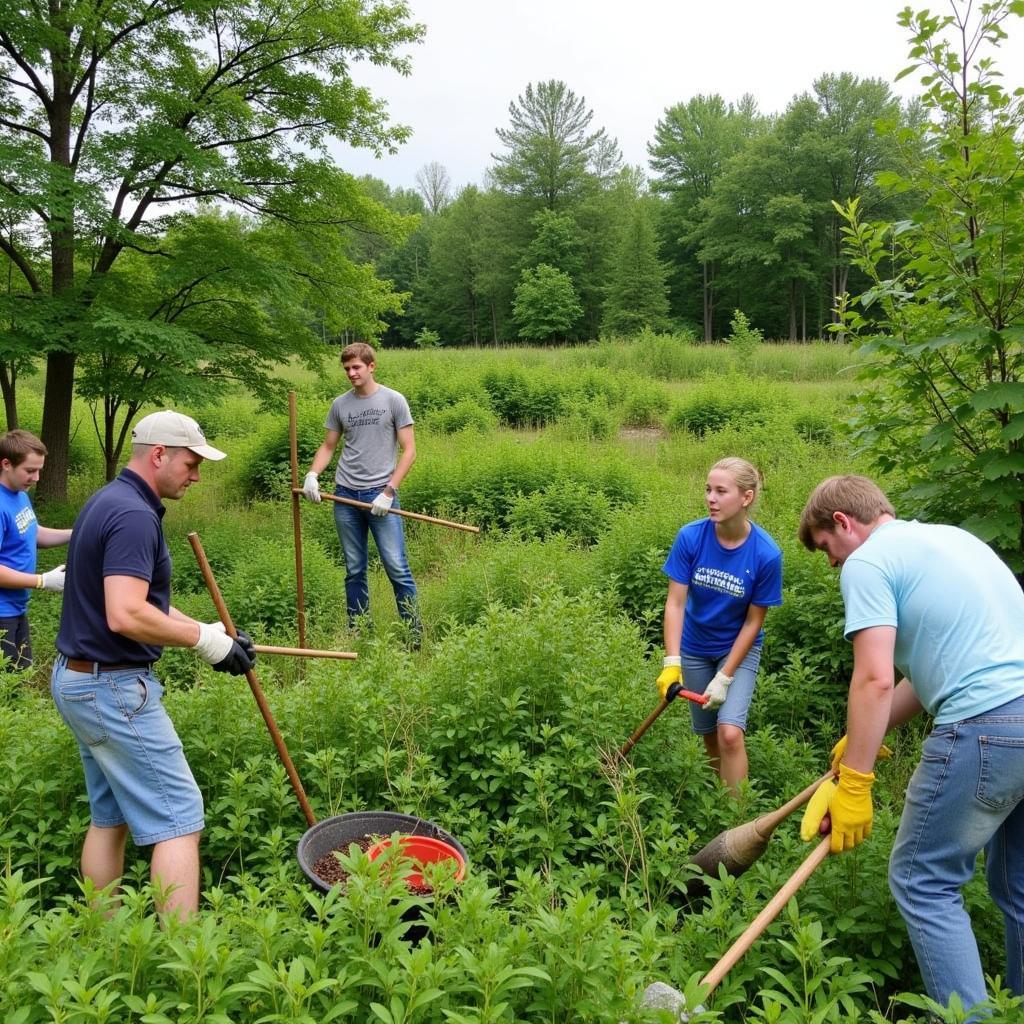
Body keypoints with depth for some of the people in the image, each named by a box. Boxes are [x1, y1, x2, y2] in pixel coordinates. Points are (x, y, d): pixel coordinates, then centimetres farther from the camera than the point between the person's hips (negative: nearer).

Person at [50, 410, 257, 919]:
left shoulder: (107, 502, 12)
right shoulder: (133, 515, -20)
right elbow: (126, 616, -31)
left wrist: (208, 633, 7)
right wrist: (203, 639, -19)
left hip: (78, 680, 11)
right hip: (114, 689, -10)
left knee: (109, 819, 17)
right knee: (178, 821, -7)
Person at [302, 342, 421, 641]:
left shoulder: (393, 400, -1)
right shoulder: (340, 404, 10)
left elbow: (409, 450, -3)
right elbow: (328, 446, 17)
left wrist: (389, 491, -11)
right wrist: (312, 474, -2)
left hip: (380, 494, -4)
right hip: (345, 494, 4)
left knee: (397, 568, -7)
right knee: (354, 570, 10)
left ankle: (415, 635, 4)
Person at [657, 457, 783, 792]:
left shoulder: (766, 554, -25)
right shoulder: (691, 537, -22)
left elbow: (753, 622, -16)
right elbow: (675, 602, -18)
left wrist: (724, 677, -17)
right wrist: (672, 663, -28)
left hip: (739, 648, -2)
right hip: (695, 648, 2)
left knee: (729, 733, -18)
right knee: (709, 737, 13)